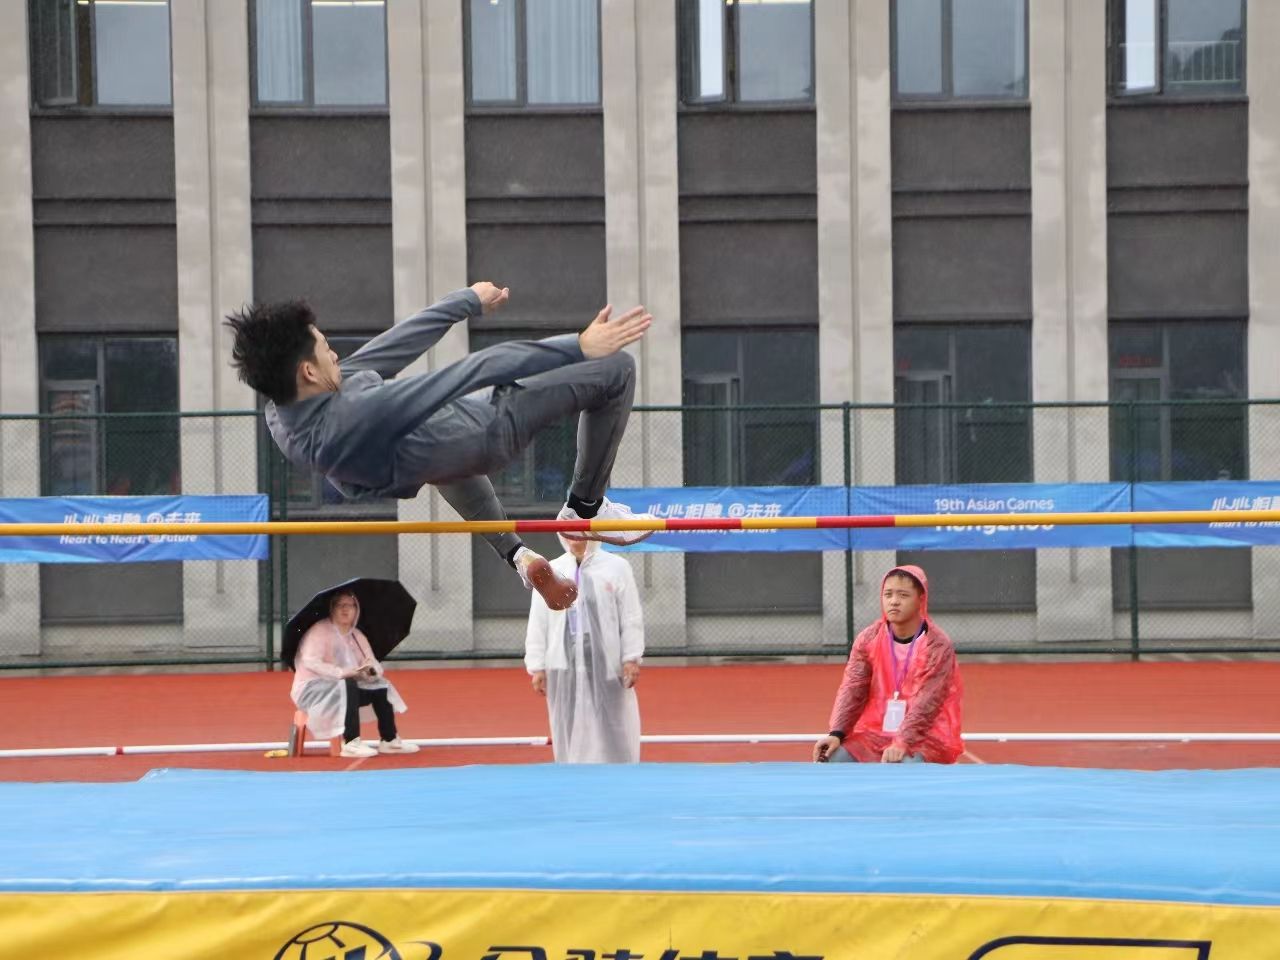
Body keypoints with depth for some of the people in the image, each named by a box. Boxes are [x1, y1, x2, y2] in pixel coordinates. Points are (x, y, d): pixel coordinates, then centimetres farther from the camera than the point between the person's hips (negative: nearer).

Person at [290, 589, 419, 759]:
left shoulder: (357, 636, 10)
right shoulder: (320, 631, -11)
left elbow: (375, 666, 4)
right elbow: (310, 661, -26)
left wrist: (371, 670, -22)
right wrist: (341, 673, -36)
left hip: (347, 688, 7)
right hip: (312, 690, -7)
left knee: (381, 687, -7)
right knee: (347, 686, -35)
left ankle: (389, 740, 1)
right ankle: (351, 743, -36)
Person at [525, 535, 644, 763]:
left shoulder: (616, 567, 2)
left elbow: (631, 618, 1)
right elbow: (538, 624, 8)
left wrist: (631, 659, -4)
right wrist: (537, 667, 4)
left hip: (607, 667, -2)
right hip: (564, 668, 2)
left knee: (610, 735, -1)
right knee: (570, 734, 3)